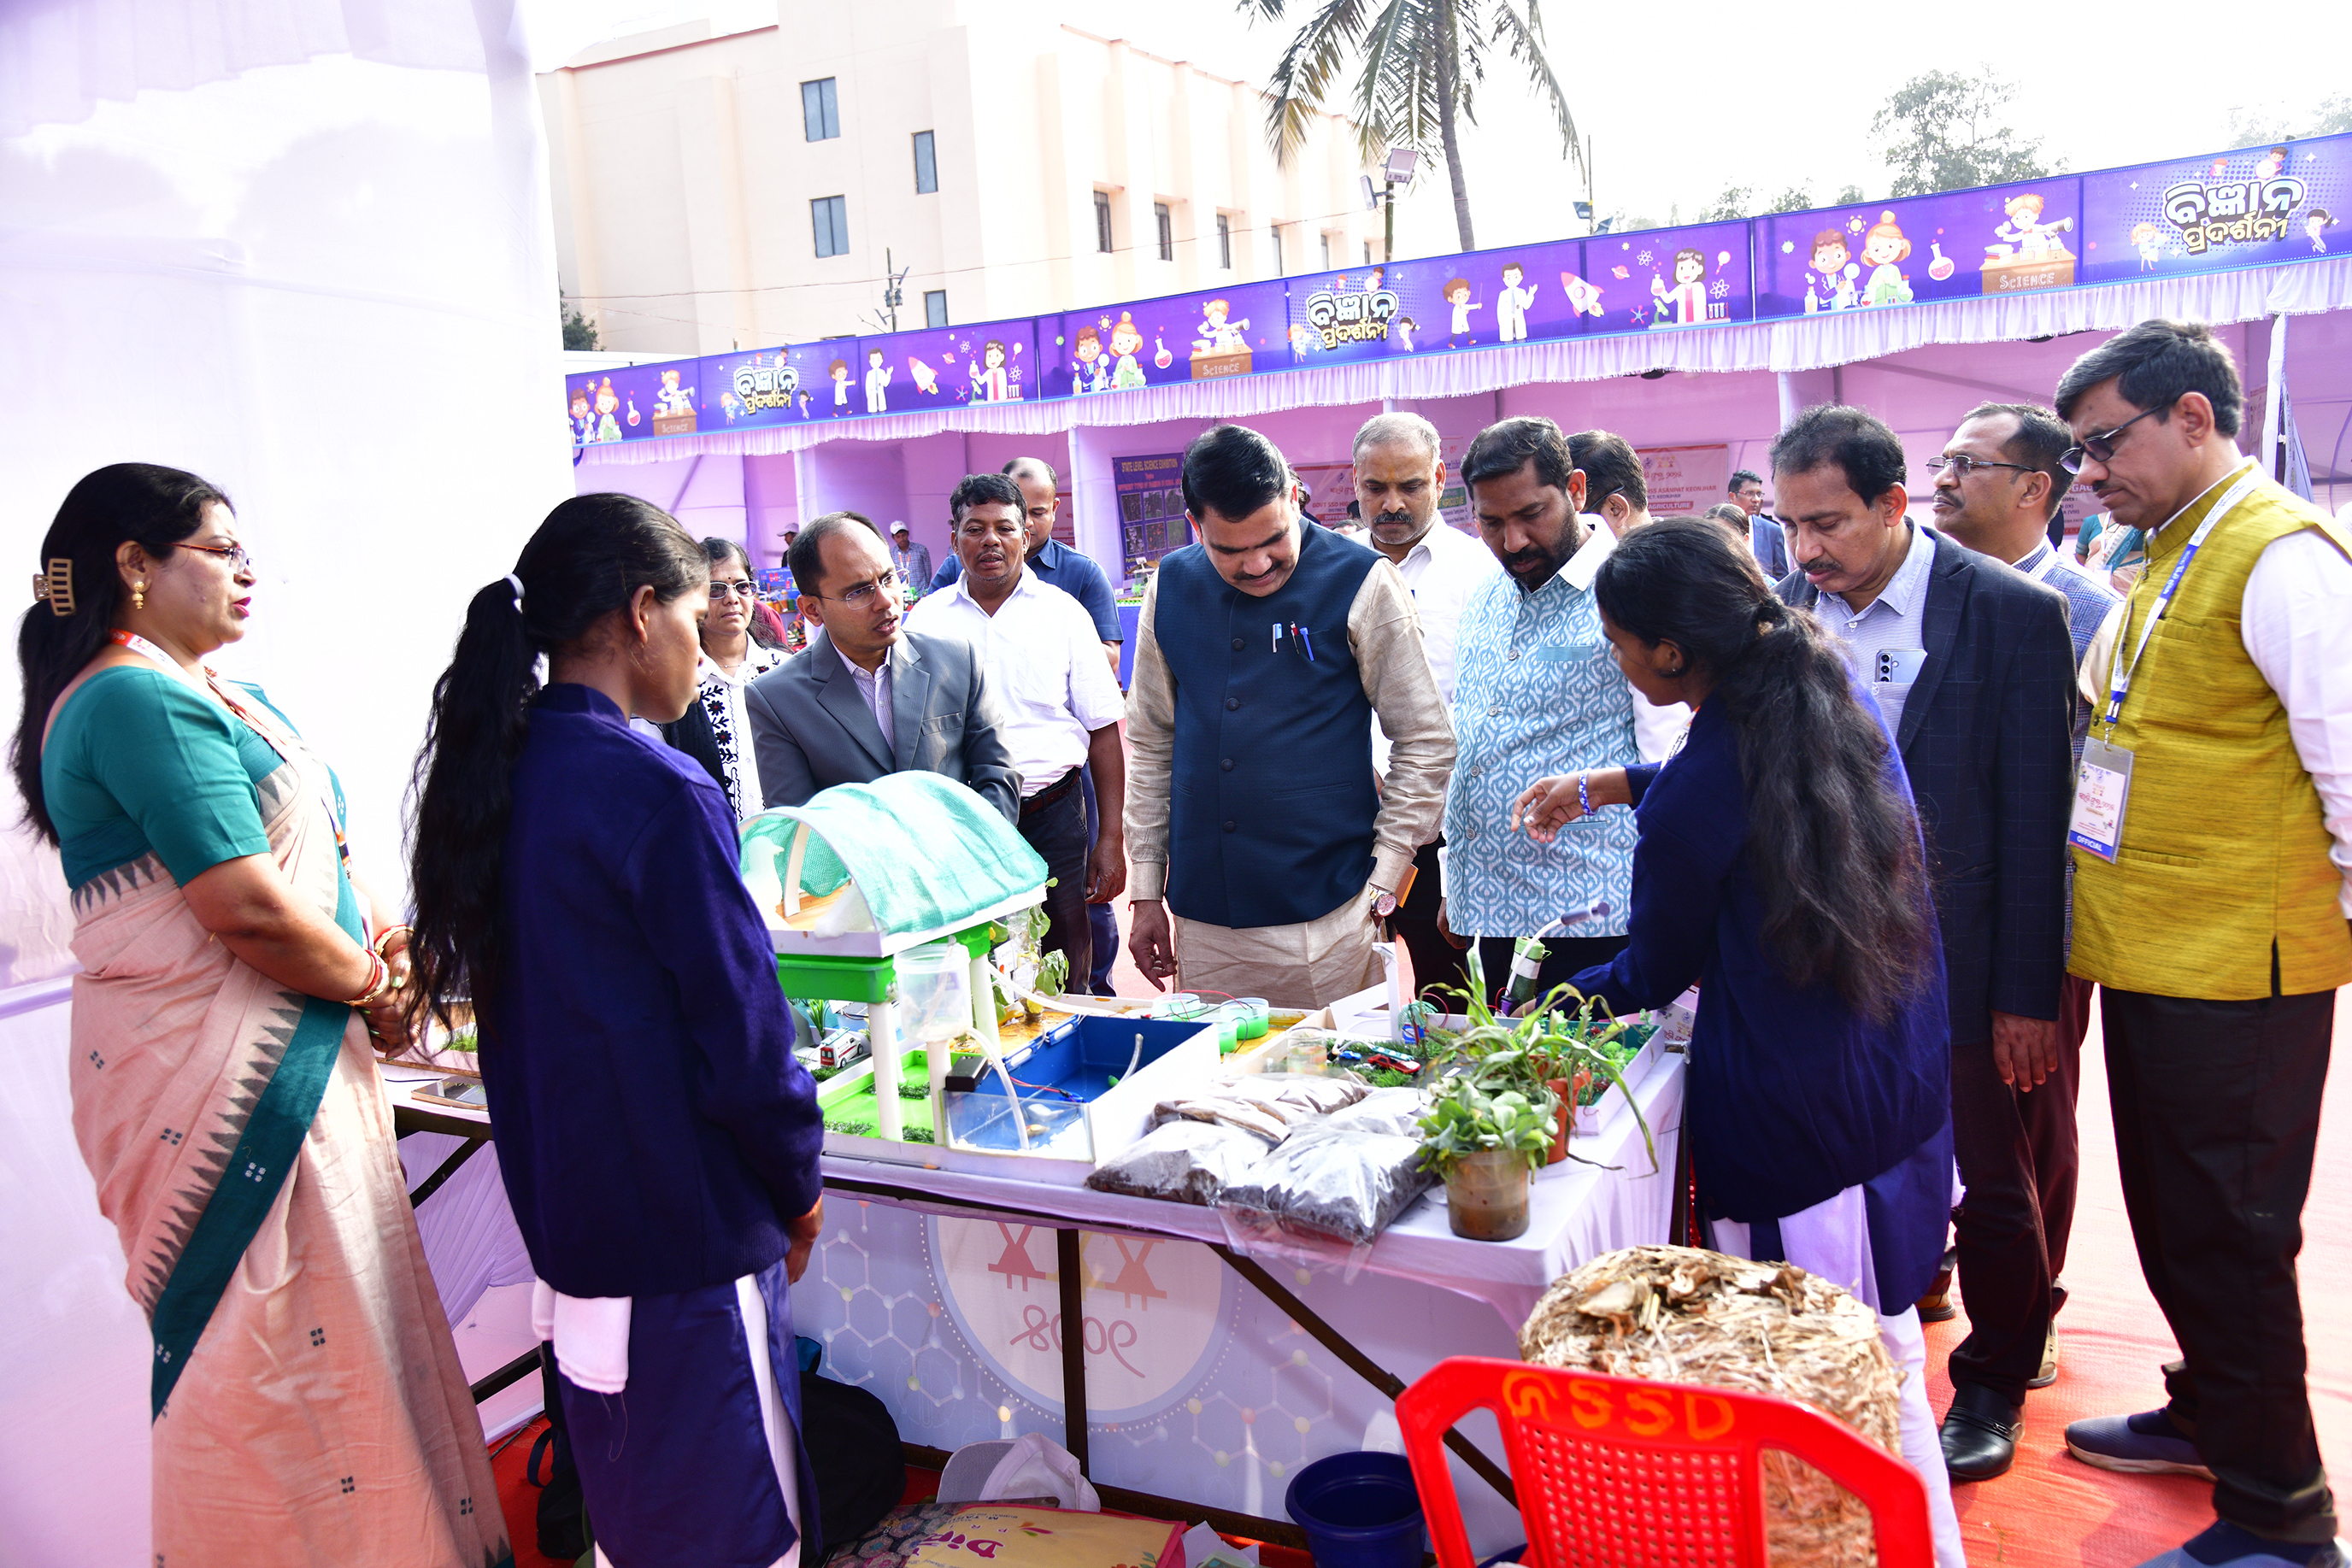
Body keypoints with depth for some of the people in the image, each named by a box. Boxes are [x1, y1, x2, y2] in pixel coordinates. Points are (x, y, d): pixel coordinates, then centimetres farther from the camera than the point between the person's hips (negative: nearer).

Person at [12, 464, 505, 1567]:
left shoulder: (219, 699, 14)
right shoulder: (141, 702, -17)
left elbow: (301, 855, 18)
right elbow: (249, 909, -24)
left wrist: (377, 934, -2)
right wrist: (372, 985, -9)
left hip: (285, 1059, 10)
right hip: (229, 1085, -10)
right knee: (272, 1344, 2)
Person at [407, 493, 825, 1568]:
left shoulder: (496, 774, 3)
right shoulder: (658, 793, -21)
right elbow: (739, 1032, -18)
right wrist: (799, 1182, -1)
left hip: (563, 1211, 8)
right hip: (685, 1235, -8)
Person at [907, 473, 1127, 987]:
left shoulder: (1063, 612, 4)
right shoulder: (925, 619, 7)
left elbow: (1103, 732, 2)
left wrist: (1112, 838, -4)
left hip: (1052, 817, -1)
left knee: (1066, 978, 4)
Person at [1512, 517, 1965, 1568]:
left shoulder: (1693, 804, -21)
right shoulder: (1837, 694, 0)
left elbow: (1652, 976, -4)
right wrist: (1605, 786, 24)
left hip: (1791, 1137, -8)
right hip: (1904, 1095, 8)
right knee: (1884, 1372, 22)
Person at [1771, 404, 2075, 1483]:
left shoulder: (2012, 614, -10)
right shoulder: (1782, 610, 2)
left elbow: (2034, 817, -9)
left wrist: (2027, 995, -10)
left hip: (1952, 962, -3)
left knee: (1988, 1185, 11)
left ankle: (1993, 1386, 32)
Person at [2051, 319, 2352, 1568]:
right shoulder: (2167, 562, 13)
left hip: (2236, 972, -9)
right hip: (2145, 958, 9)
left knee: (2226, 1237, 2)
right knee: (2169, 1217, 21)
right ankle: (2208, 1416, 40)